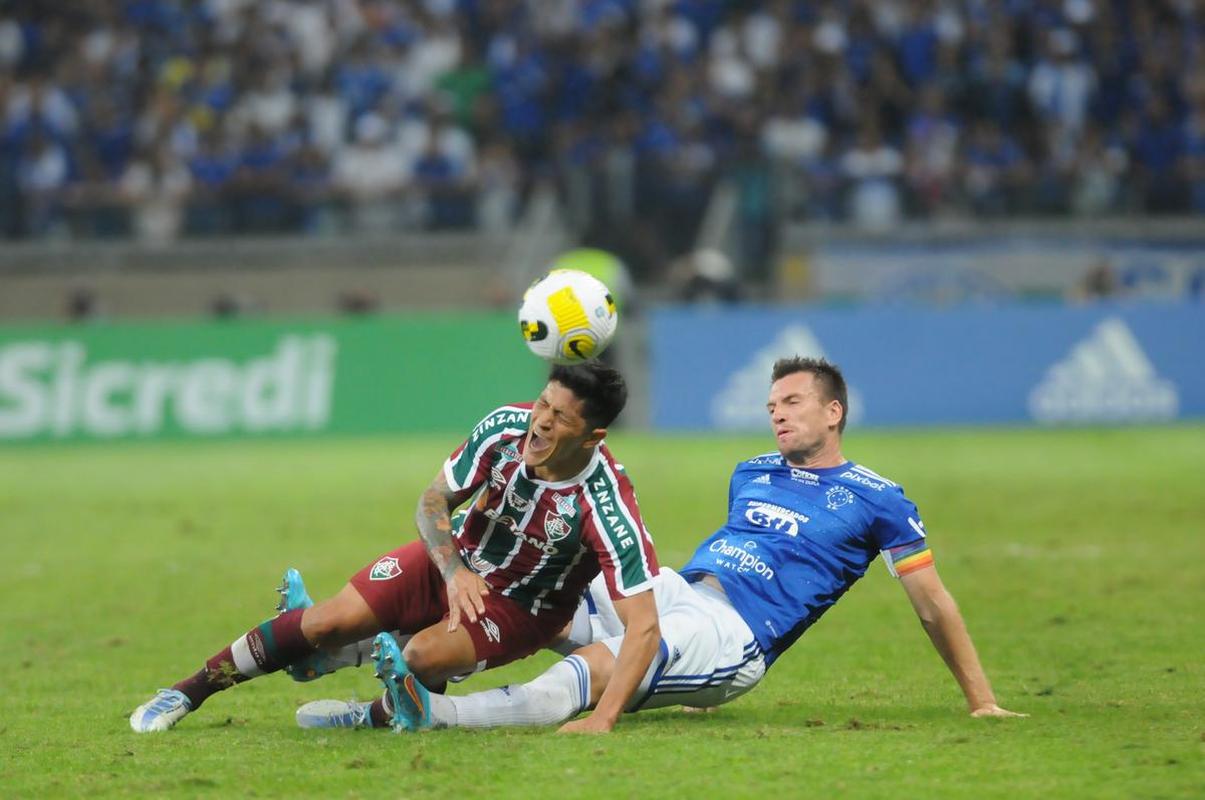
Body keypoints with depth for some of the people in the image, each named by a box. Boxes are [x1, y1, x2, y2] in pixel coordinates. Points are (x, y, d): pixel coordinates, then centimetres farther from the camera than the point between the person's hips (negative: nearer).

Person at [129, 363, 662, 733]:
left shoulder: (607, 503, -34)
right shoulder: (505, 428, -22)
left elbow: (644, 624, -35)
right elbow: (433, 502, -6)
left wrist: (603, 717, -46)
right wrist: (453, 571, -25)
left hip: (520, 609, -3)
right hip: (457, 560, 3)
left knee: (427, 655, -33)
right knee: (332, 619, -11)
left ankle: (378, 716, 1)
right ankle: (188, 692, 6)